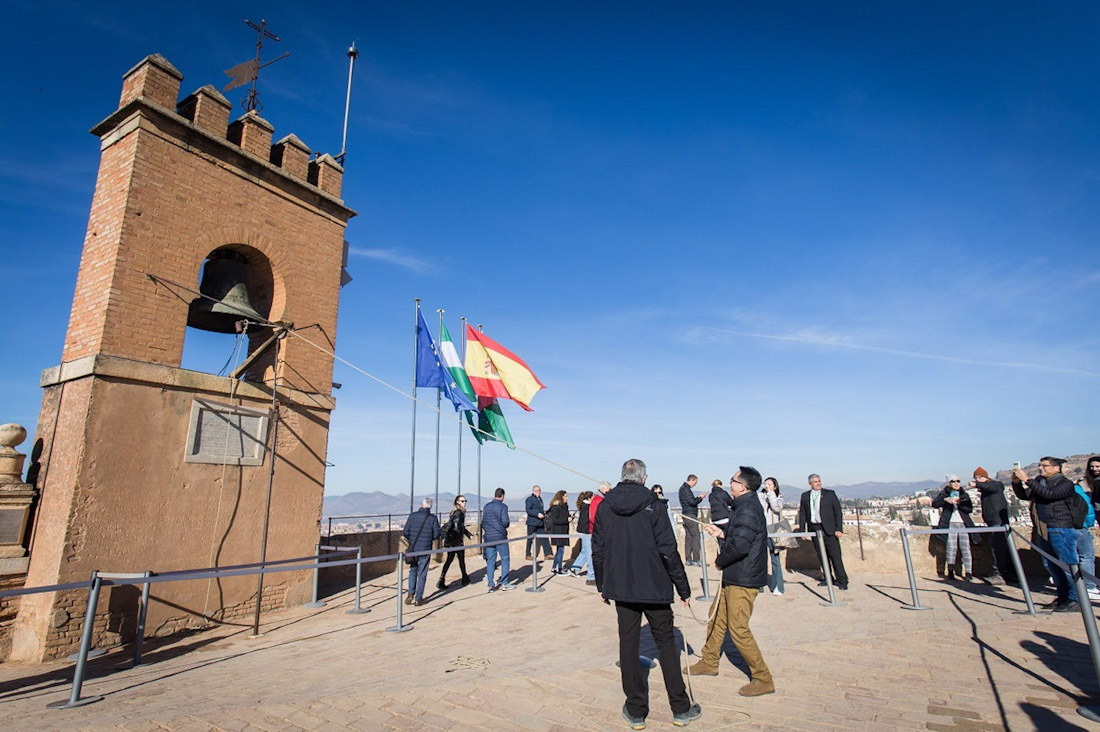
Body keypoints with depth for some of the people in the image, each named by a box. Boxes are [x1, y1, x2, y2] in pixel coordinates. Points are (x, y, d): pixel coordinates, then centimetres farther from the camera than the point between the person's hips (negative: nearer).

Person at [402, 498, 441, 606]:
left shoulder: (412, 516, -3)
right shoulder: (433, 518, -7)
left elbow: (405, 533, -2)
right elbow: (436, 534, -6)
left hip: (413, 548, 2)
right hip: (425, 549, -2)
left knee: (413, 571, 20)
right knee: (422, 574, 8)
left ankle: (411, 594, 11)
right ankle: (418, 599, 12)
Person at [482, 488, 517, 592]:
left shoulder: (486, 506, 8)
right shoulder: (503, 506, -9)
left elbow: (483, 522, 10)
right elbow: (505, 522, -15)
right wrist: (506, 526, 6)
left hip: (488, 537, 5)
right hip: (500, 536, -5)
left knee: (490, 561, 8)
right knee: (505, 559, 7)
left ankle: (491, 585, 9)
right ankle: (504, 583, 8)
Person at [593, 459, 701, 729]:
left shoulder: (604, 506, -1)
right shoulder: (651, 504, -11)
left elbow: (597, 550, 4)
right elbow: (668, 550, -12)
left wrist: (602, 585, 16)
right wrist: (683, 588, -2)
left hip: (621, 587, 2)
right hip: (654, 586, -2)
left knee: (628, 645, 11)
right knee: (665, 643, 12)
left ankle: (636, 711, 19)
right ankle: (680, 709, 21)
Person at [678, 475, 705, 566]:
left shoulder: (684, 488, 18)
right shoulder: (685, 489, -13)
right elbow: (692, 502, -18)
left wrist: (698, 497, 12)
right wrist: (700, 498, -4)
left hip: (686, 515, 10)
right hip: (690, 515, -10)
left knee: (688, 536, 9)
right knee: (695, 535, -8)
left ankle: (688, 560, 11)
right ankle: (696, 560, -8)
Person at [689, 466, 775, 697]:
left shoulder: (748, 510, -23)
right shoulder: (745, 506, 10)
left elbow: (739, 545, -30)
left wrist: (720, 561, -15)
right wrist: (721, 533, 6)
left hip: (743, 580, -11)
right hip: (734, 576, 11)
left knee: (738, 628, -3)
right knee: (717, 618, 19)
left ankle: (763, 679, 11)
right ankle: (709, 662, 35)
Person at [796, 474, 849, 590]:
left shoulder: (830, 494, 1)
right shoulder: (805, 496, 8)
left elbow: (838, 512, 0)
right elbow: (802, 514, 10)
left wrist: (839, 529, -8)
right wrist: (802, 530, 5)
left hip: (828, 529, -3)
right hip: (813, 528, 3)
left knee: (835, 555, -2)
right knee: (821, 555, 9)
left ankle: (842, 580, 7)